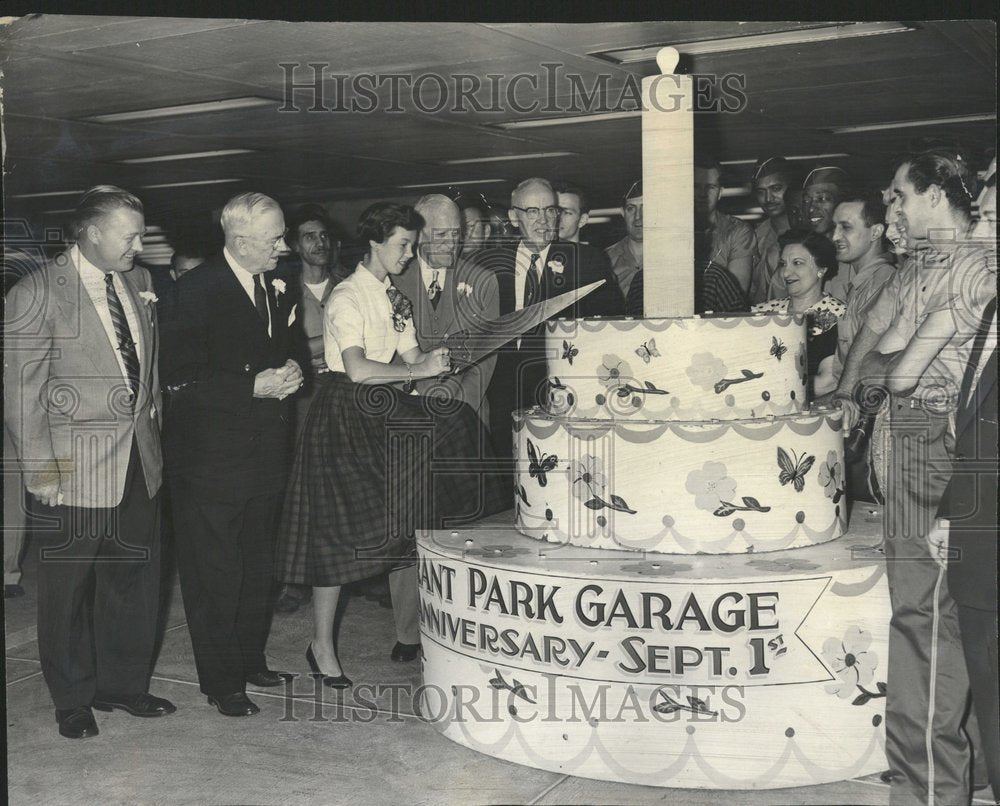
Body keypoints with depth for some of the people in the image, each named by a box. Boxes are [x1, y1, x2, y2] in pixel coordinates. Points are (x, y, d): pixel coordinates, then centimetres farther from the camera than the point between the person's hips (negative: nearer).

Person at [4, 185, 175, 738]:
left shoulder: (138, 283, 8)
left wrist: (154, 430, 11)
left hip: (139, 461, 6)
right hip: (74, 468, -6)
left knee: (134, 580, 14)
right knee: (67, 588, 9)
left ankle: (122, 684, 32)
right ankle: (72, 701, 26)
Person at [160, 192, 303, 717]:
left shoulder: (276, 288, 8)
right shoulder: (198, 289, -14)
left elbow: (291, 348, 22)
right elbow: (180, 378, -19)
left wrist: (290, 370, -2)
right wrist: (254, 386, -23)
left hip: (264, 452, 7)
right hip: (212, 456, -7)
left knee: (258, 566, 17)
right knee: (214, 573, 2)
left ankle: (250, 659, 34)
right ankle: (222, 683, 15)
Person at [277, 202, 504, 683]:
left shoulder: (395, 298, 14)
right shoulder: (347, 296, -12)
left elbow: (411, 357, 9)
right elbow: (358, 369, -23)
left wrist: (435, 365, -9)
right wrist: (418, 370, -21)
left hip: (390, 417, 8)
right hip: (347, 416, -7)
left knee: (406, 524, 7)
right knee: (340, 528, -3)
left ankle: (407, 634, 19)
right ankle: (322, 647, 7)